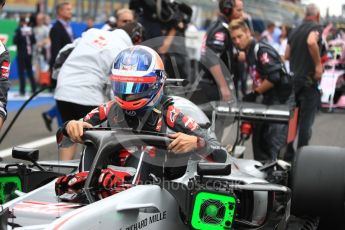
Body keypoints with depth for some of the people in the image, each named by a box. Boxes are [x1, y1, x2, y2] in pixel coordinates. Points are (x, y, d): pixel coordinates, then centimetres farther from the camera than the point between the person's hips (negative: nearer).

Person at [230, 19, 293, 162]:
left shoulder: (262, 50, -18)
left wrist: (255, 93, -15)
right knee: (258, 135, 14)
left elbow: (274, 77, -25)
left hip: (282, 98, -10)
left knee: (274, 139, -14)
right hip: (269, 97, 10)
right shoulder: (249, 53, 11)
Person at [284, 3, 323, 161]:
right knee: (306, 121, -2)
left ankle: (288, 154, 17)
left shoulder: (294, 31, 13)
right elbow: (311, 42, -29)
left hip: (293, 79, 7)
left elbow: (287, 55, 15)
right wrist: (318, 64, -21)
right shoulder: (316, 27, -8)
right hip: (309, 80, -7)